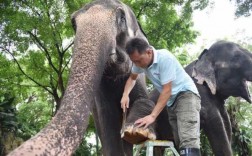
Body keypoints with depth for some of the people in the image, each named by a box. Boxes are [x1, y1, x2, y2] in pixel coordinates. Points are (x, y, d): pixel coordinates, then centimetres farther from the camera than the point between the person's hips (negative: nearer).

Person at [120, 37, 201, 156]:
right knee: (180, 142, 5)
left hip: (186, 94, -8)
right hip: (171, 101, 8)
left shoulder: (165, 58, -26)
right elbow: (132, 78, 17)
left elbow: (167, 90, -25)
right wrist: (125, 95, -2)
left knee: (188, 141, -26)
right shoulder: (140, 61, -3)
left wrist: (152, 116, -27)